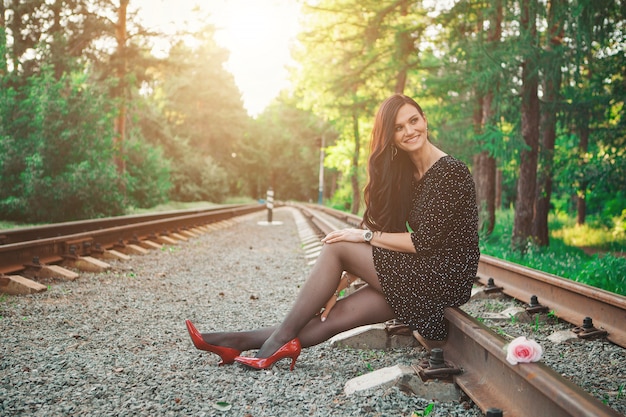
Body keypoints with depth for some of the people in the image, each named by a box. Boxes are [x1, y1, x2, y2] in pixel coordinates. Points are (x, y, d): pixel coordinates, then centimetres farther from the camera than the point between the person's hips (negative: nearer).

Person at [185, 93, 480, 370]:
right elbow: (391, 230, 7)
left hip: (444, 277, -7)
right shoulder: (405, 173, 13)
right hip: (422, 276, 7)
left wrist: (365, 236, -11)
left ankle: (282, 338, -8)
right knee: (340, 313, -6)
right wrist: (341, 280, -3)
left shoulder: (450, 172, -13)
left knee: (336, 247, -14)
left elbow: (424, 240, -17)